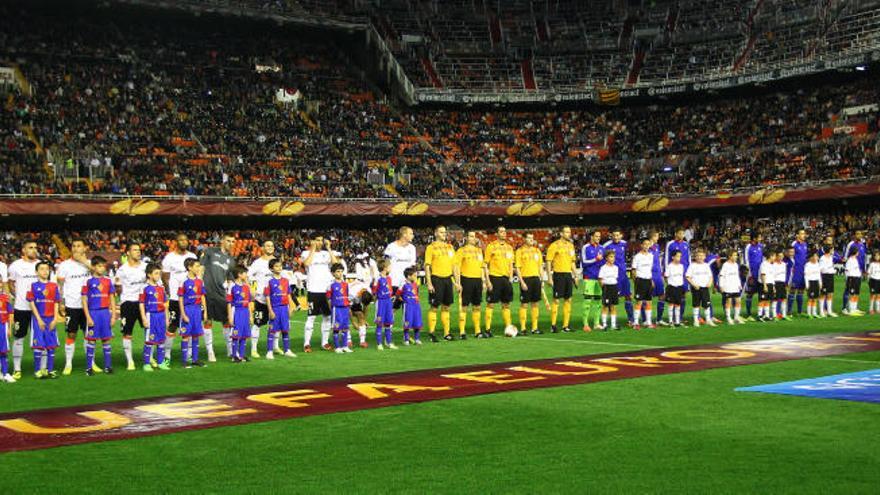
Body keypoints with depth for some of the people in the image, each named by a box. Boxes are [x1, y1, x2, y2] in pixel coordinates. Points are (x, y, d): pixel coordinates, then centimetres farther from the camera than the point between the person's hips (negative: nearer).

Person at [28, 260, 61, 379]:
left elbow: (56, 303, 7)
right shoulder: (34, 286, -1)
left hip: (51, 319, 3)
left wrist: (55, 319, -2)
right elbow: (32, 303, -3)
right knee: (38, 345, -4)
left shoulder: (54, 286, 7)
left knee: (51, 346, 5)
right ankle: (37, 370, 5)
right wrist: (39, 319, -9)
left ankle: (50, 370, 12)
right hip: (38, 319, -3)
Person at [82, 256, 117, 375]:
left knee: (106, 340, 7)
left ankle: (108, 366, 12)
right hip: (93, 312, -3)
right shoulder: (88, 281, -3)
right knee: (91, 340, 1)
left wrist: (113, 315, 6)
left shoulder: (108, 280, 6)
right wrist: (88, 317, -9)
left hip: (105, 312, 3)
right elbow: (84, 300, -3)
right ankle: (89, 367, 7)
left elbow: (112, 299, 11)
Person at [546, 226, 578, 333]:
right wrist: (550, 278, -14)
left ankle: (565, 325, 13)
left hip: (568, 275, 7)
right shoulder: (554, 246, -7)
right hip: (559, 275, -7)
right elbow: (548, 262, -9)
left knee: (568, 300, 7)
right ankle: (553, 325, 3)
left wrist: (575, 276, 14)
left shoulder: (571, 245, 13)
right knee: (556, 300, -4)